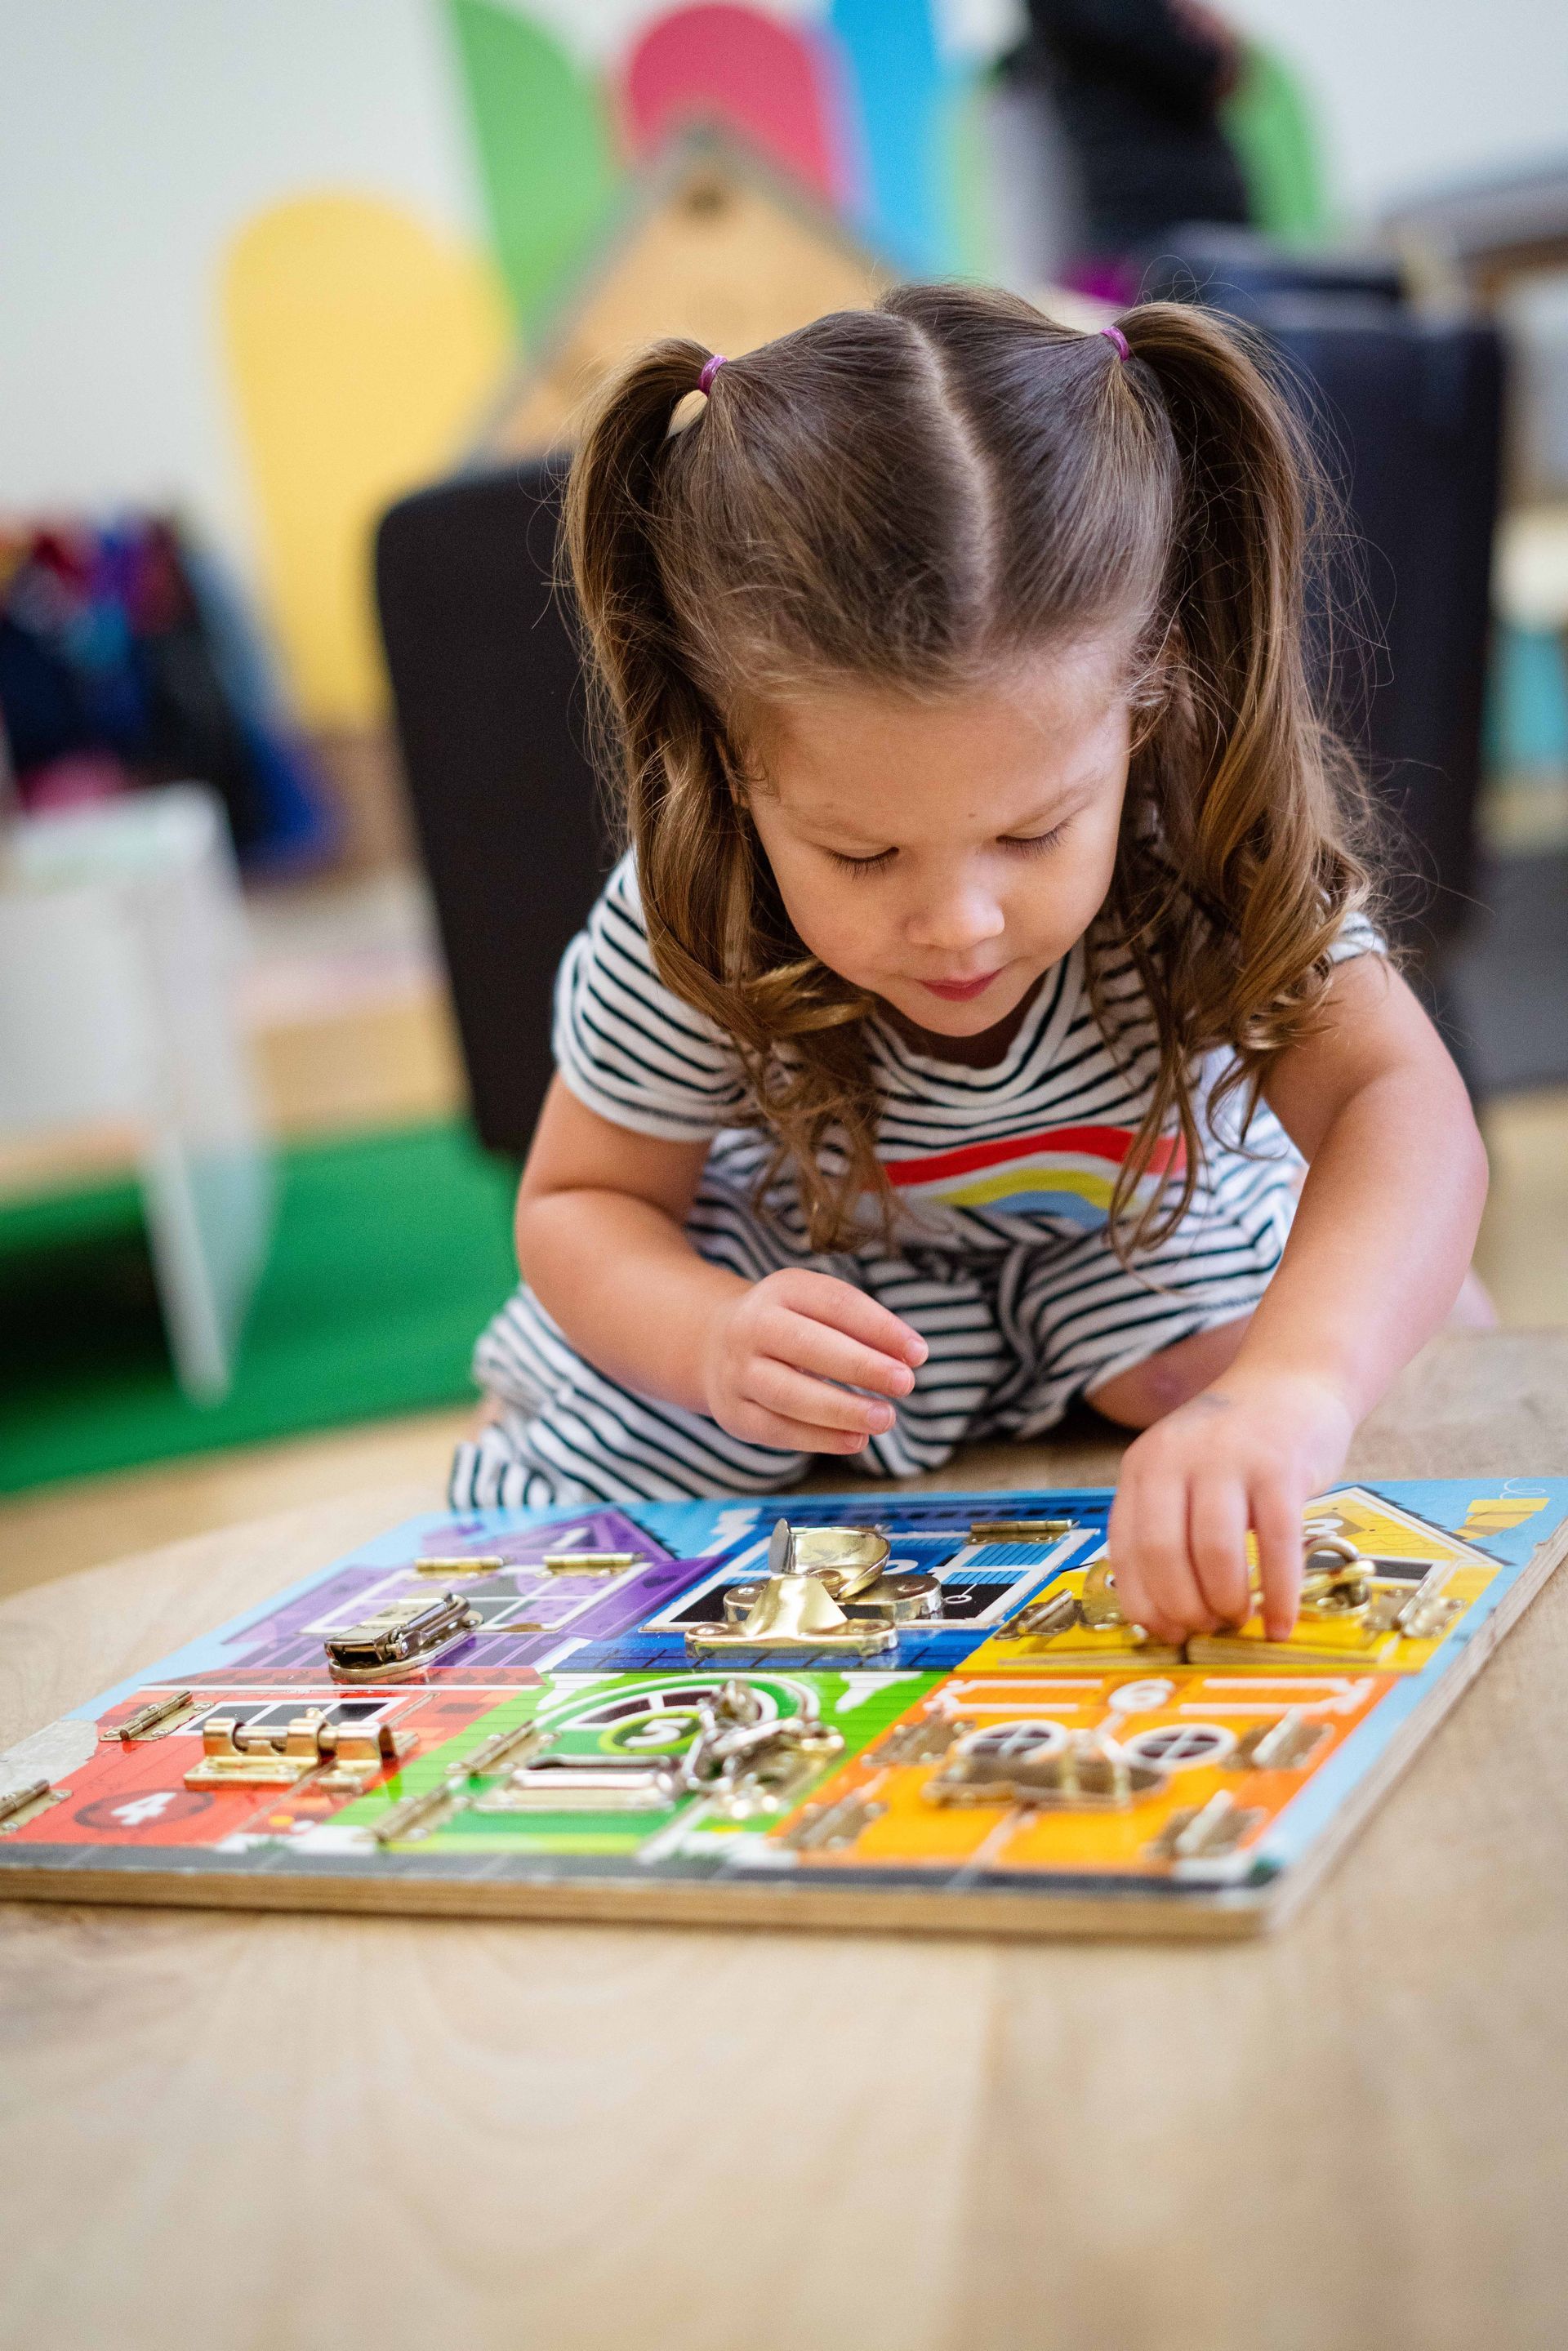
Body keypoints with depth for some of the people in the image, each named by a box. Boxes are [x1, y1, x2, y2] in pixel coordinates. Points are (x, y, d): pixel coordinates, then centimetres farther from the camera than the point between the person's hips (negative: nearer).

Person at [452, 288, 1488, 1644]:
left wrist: (1288, 1386, -70)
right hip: (816, 1263, -1)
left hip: (1136, 1214, 2)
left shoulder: (1216, 846, -37)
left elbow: (1403, 1111, -49)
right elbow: (578, 1201, -18)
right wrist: (714, 1344, -43)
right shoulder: (688, 938, -34)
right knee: (561, 1503, -12)